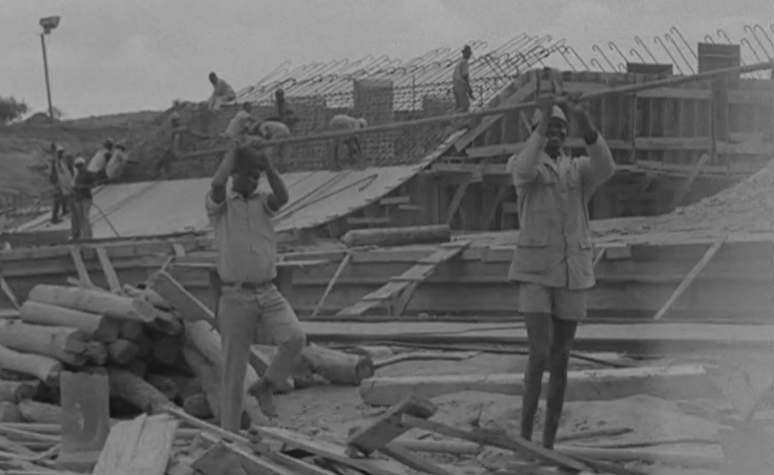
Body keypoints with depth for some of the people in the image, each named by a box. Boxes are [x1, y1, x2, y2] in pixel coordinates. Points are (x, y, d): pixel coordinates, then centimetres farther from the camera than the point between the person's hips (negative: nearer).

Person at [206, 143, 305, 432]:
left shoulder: (263, 203, 10)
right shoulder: (218, 205, 0)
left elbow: (283, 196, -14)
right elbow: (217, 184, -23)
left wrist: (265, 162, -14)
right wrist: (234, 152, -10)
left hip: (269, 294, 3)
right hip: (235, 298, -3)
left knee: (295, 338, -22)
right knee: (234, 369, 1)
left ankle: (264, 387, 4)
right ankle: (230, 435, 12)